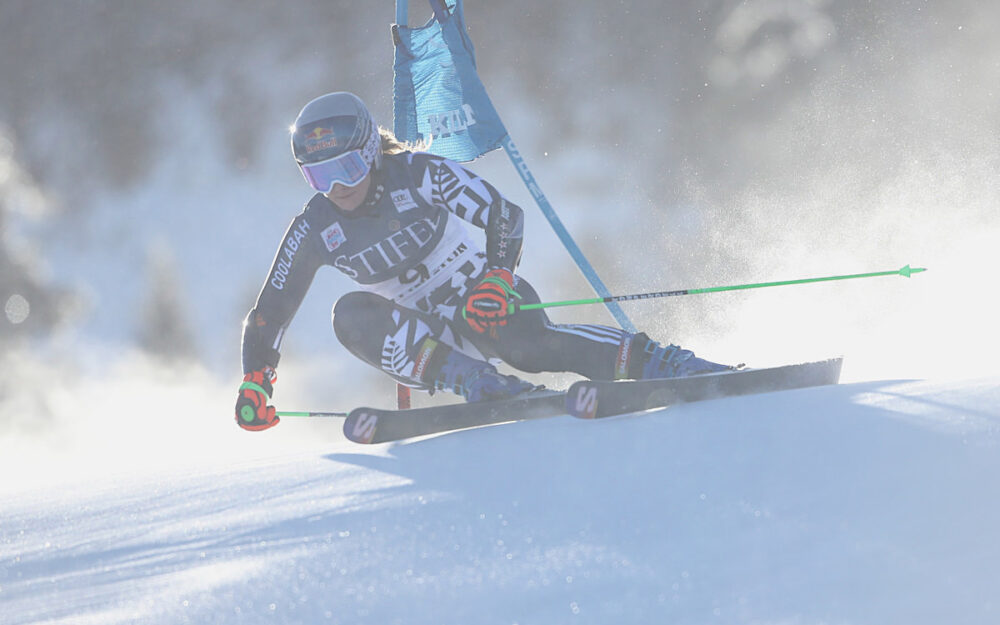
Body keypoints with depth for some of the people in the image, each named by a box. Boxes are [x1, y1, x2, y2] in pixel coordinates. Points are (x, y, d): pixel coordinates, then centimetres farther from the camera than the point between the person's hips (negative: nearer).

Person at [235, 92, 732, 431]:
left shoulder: (417, 174, -16)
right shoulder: (314, 231, -8)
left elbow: (504, 216, -16)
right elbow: (268, 316, -1)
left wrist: (498, 278, -33)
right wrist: (254, 385, -15)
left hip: (484, 301, -3)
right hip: (427, 334, 3)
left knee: (530, 346, -37)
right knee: (351, 314, -27)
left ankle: (663, 362, -36)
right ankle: (476, 382, -37)